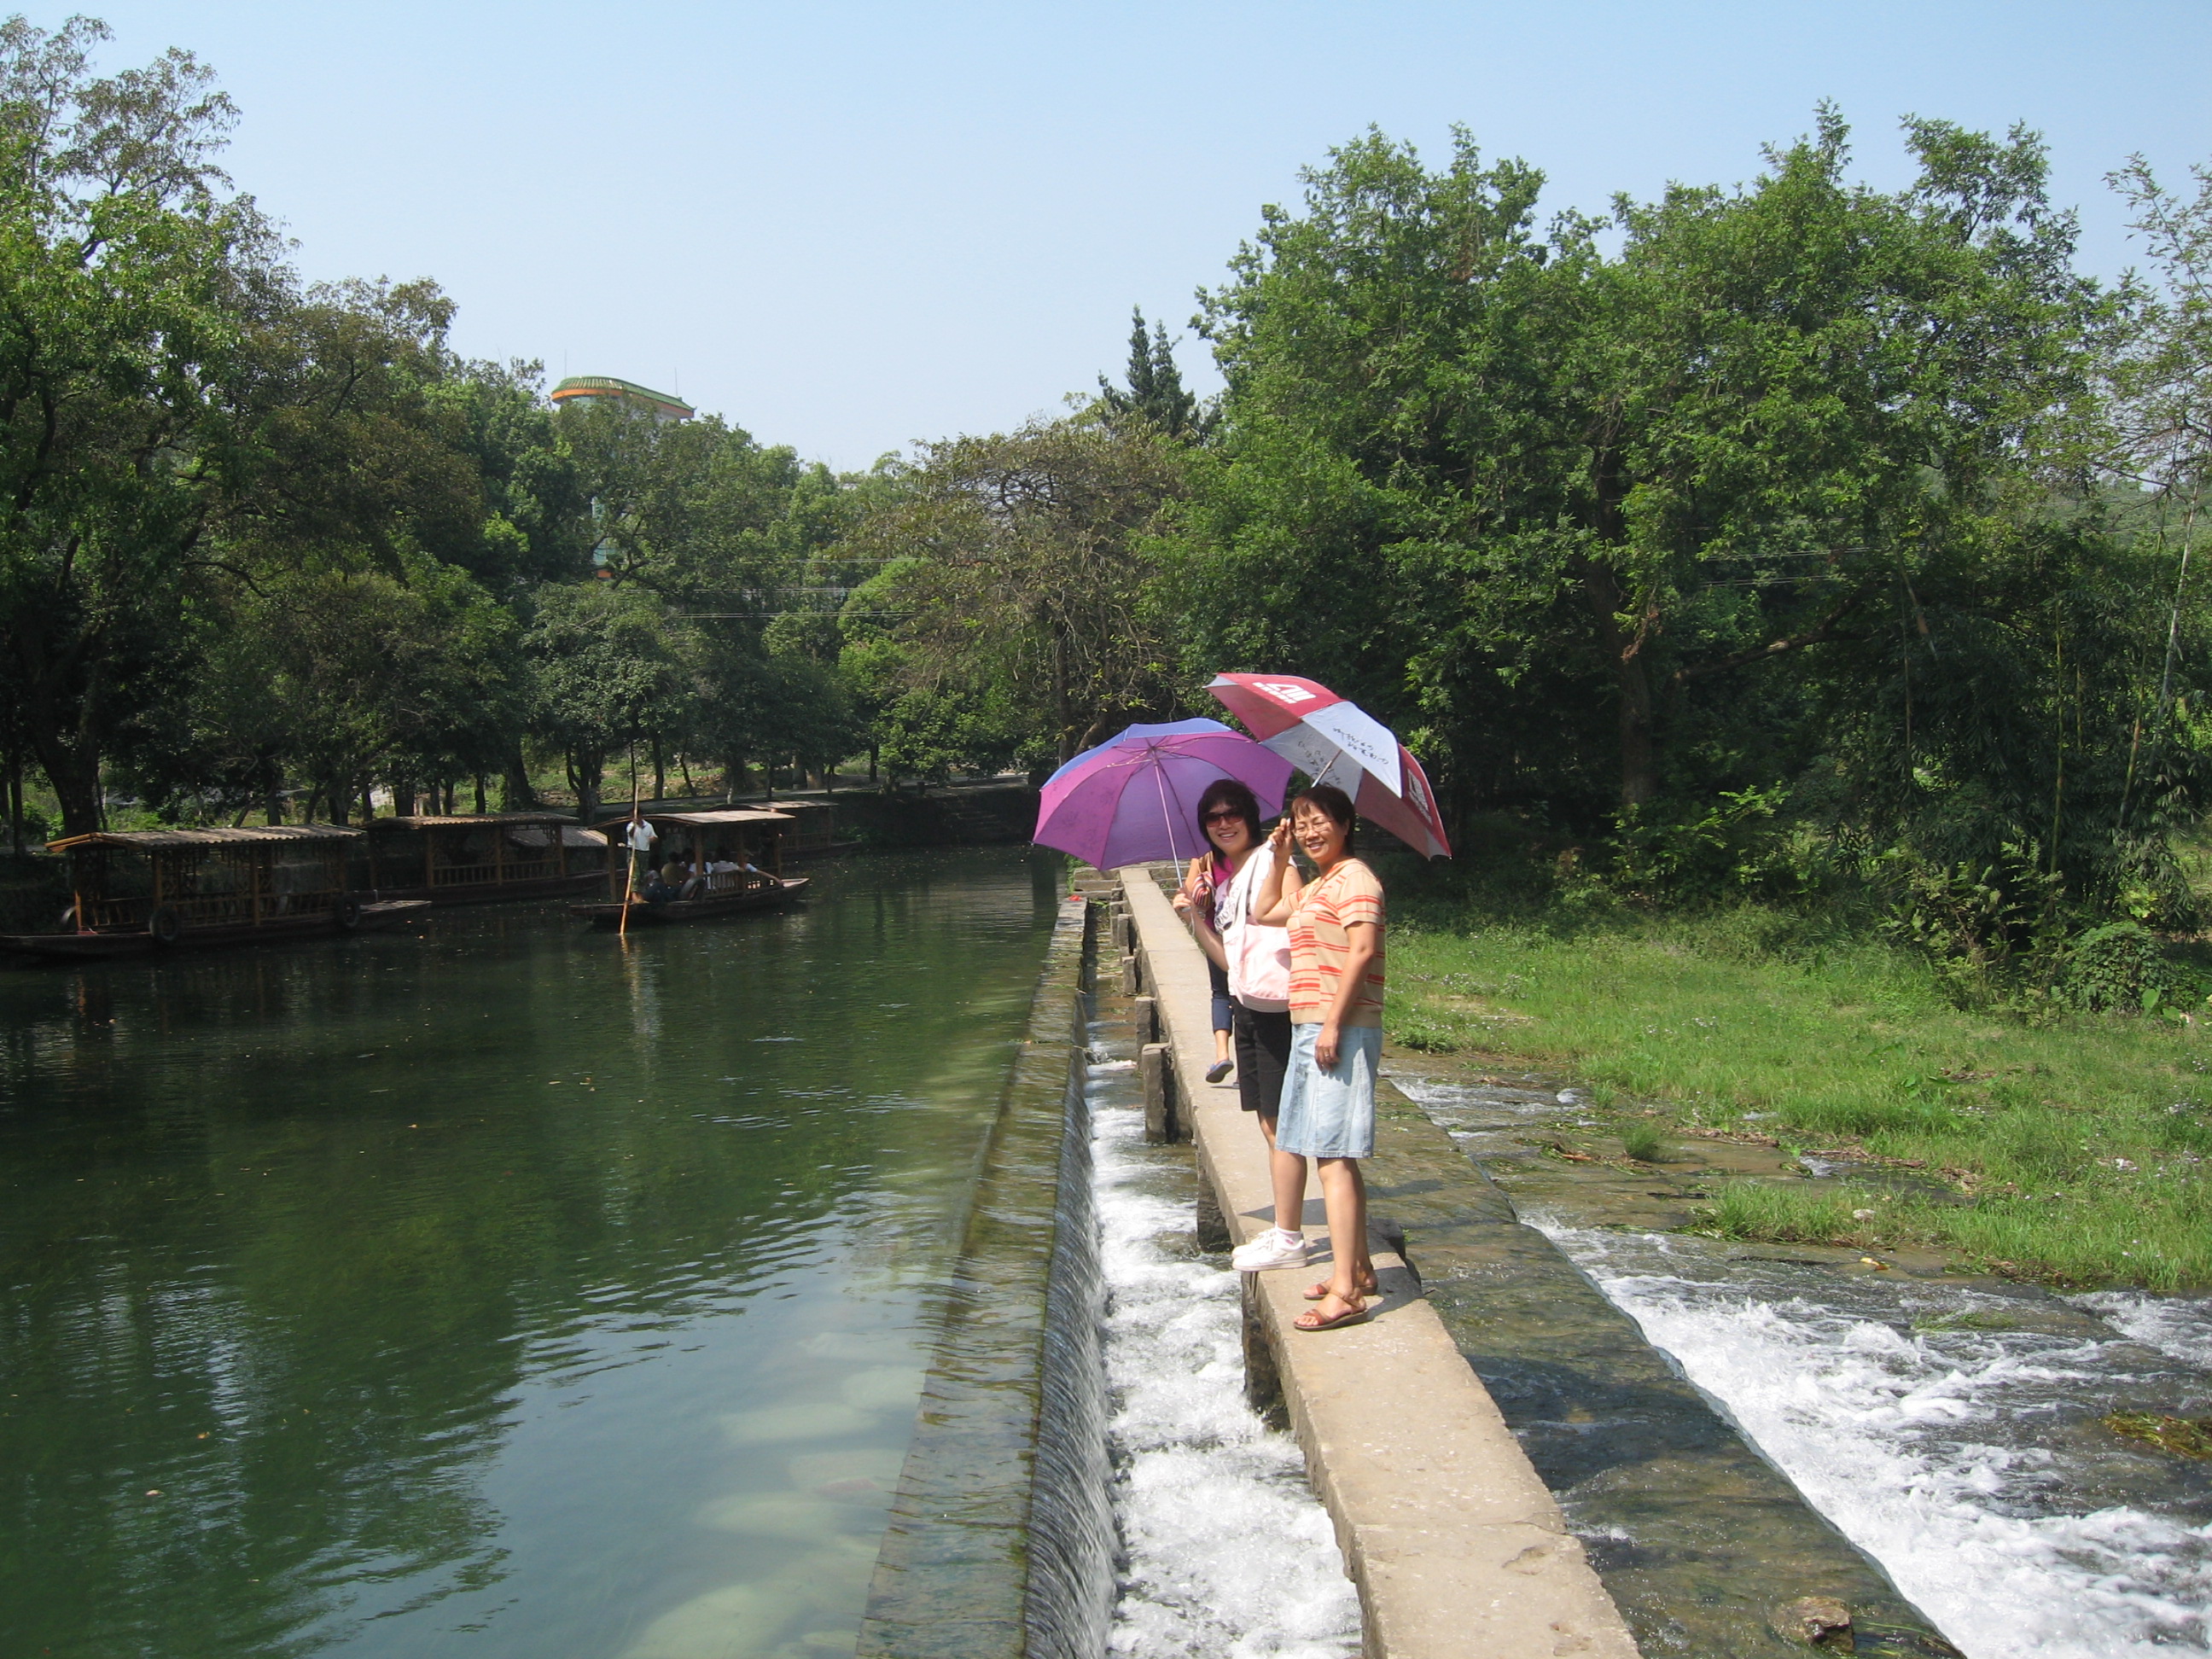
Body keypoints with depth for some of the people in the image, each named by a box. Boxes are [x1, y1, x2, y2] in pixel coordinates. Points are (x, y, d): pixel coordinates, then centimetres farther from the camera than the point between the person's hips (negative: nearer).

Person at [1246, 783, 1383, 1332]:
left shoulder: (1354, 878, -8)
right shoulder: (1314, 890, 21)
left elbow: (1362, 951, -19)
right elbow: (1263, 912, 34)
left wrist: (1332, 1024, -24)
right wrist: (1278, 859, 22)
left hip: (1340, 1032, -10)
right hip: (1309, 1031, 10)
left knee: (1333, 1154, -15)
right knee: (1337, 1155, 15)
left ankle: (1345, 1293, -18)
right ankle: (1358, 1268, 25)